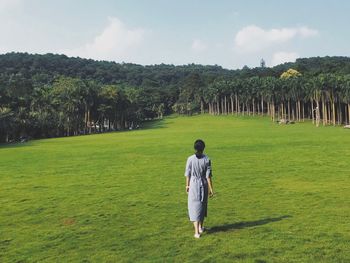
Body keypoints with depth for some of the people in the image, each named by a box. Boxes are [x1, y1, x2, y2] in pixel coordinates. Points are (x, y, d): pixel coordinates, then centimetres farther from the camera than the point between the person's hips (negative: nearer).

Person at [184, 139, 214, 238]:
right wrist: (211, 188, -1)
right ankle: (200, 227, 35)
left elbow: (188, 174, -3)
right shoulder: (207, 159, -10)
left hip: (193, 185, -1)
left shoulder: (190, 159, -10)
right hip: (203, 185, 1)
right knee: (202, 205, 20)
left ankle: (196, 232, -5)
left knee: (195, 207, 3)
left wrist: (187, 185, 11)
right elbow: (208, 175, -8)